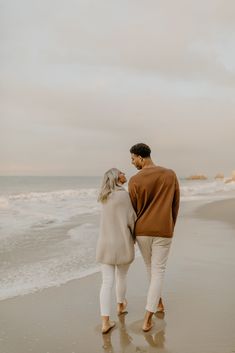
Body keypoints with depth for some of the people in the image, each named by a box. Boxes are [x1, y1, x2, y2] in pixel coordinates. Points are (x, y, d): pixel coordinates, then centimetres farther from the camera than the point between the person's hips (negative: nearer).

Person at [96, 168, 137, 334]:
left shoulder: (105, 197, 8)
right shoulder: (124, 194, -13)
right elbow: (131, 220, -13)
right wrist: (134, 237, 6)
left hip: (106, 244, 4)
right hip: (122, 244, -4)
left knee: (107, 282, 3)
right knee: (122, 276, 19)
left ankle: (105, 322, -1)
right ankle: (121, 306, 42)